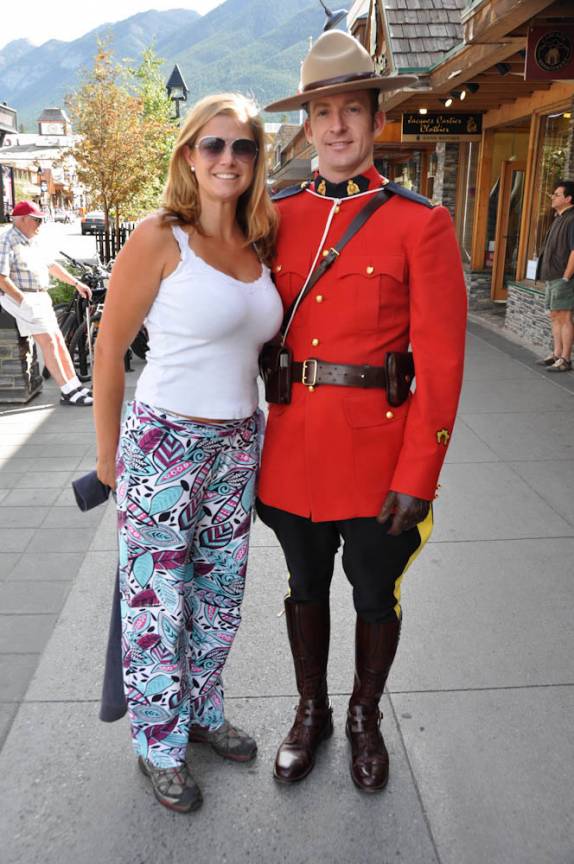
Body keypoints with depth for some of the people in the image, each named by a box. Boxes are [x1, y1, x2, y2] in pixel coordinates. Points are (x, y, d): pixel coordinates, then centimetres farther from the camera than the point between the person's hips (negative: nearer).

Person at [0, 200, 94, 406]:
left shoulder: (31, 242, 17)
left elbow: (51, 266, 23)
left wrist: (76, 283, 17)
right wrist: (23, 301, -20)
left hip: (41, 298, 9)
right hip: (20, 298, -9)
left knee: (58, 340, 6)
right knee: (49, 342, -12)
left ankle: (75, 386, 11)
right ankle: (68, 393, -10)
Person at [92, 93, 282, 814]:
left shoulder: (258, 245, 8)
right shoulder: (159, 239, -11)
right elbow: (109, 351, -7)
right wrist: (108, 459, -2)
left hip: (238, 444, 6)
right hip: (164, 445, -6)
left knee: (220, 593, 18)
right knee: (157, 602, 8)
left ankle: (202, 712, 41)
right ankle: (159, 745, 30)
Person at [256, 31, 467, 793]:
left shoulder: (421, 224, -7)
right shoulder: (278, 216, 4)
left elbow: (440, 360, -10)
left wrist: (418, 476, -13)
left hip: (379, 446, -3)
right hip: (293, 439, 3)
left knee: (375, 594, 14)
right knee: (305, 585, 18)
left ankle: (366, 717, 41)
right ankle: (311, 712, 42)